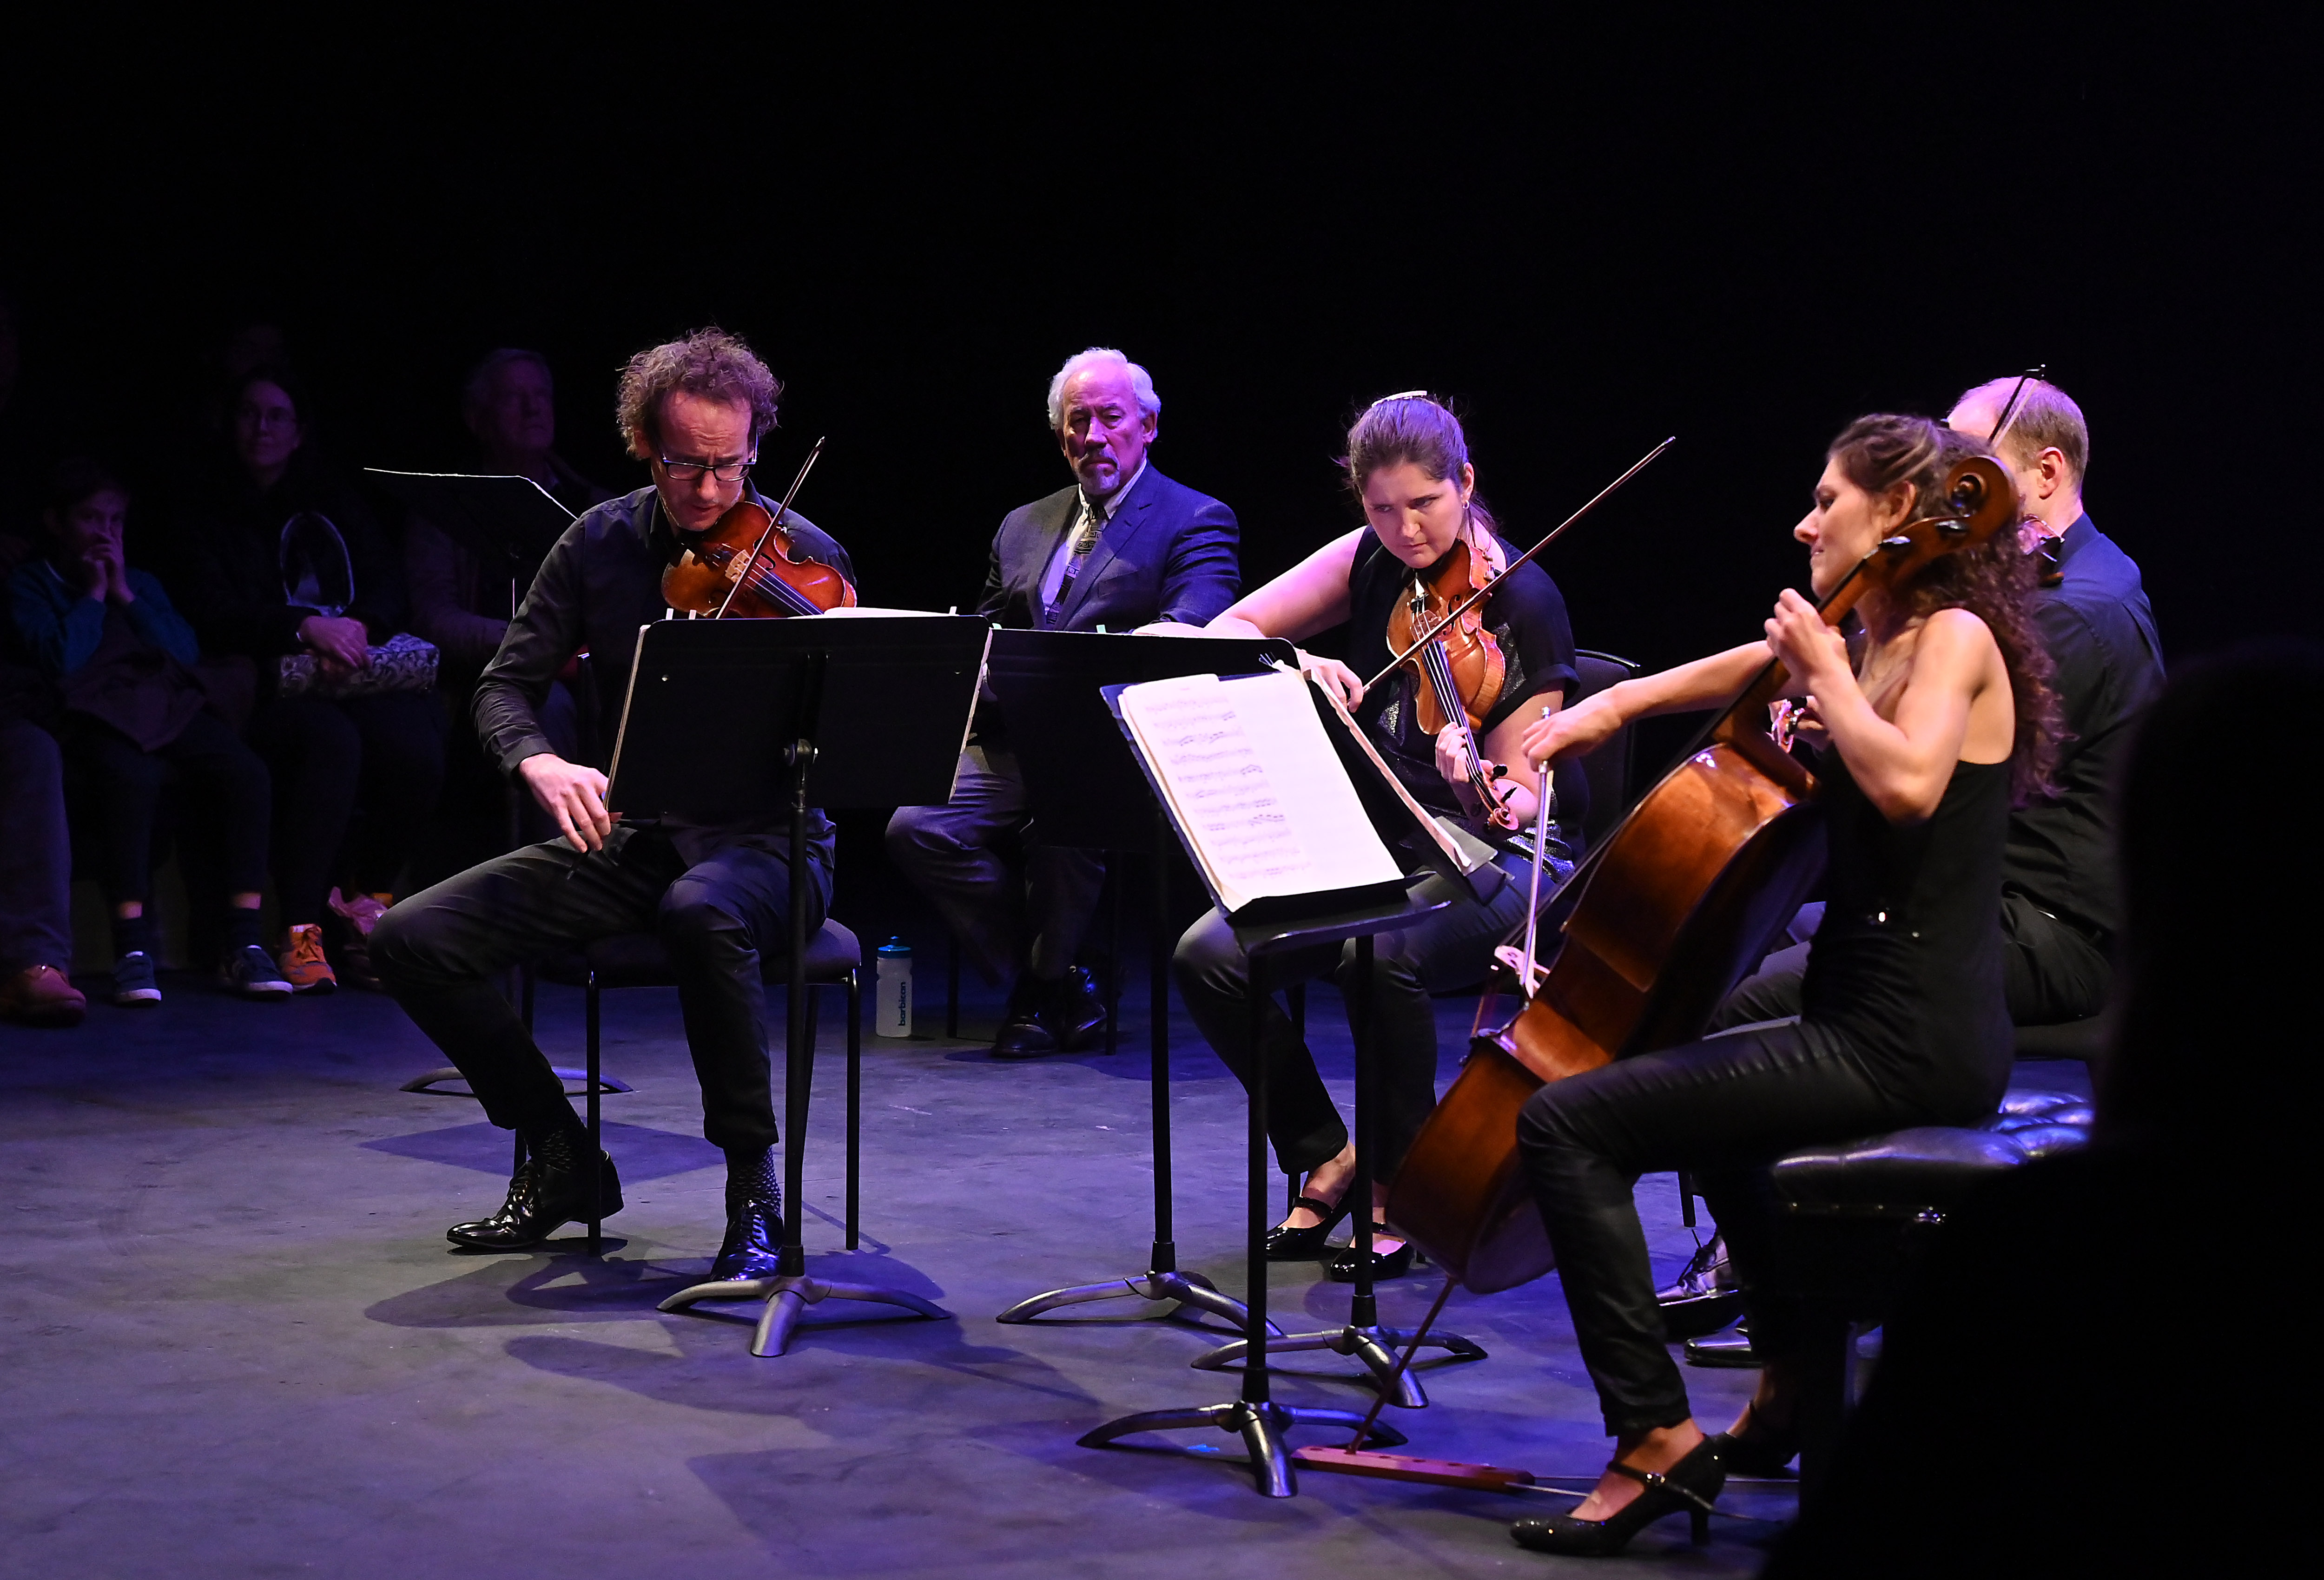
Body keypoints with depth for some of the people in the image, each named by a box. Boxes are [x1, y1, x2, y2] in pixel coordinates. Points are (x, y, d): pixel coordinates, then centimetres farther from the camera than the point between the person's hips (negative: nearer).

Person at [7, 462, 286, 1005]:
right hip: (98, 714, -4)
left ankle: (244, 942, -30)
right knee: (131, 776, -41)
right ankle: (133, 948, -40)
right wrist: (93, 594, 5)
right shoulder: (30, 586, 15)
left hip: (170, 708, 4)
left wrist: (125, 596, 8)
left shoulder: (142, 583, 29)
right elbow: (60, 659, -4)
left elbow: (188, 651, 12)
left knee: (245, 770, -28)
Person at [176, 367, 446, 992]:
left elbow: (389, 588, 12)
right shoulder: (213, 518, 16)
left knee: (415, 741, -33)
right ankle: (302, 933, -37)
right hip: (272, 687, -2)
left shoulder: (336, 504, 24)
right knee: (332, 739, -38)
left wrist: (357, 625, -13)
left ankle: (365, 905, -14)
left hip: (357, 677, 2)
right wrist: (307, 627, -17)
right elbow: (215, 615, -1)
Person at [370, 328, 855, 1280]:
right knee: (412, 938, -13)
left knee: (700, 910, -42)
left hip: (764, 842, -5)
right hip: (626, 837, 5)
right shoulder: (601, 543, 4)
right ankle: (562, 1160, 5)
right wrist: (540, 763, -19)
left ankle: (755, 1189, -25)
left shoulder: (802, 558, -7)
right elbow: (506, 686, 5)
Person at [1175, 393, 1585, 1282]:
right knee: (1210, 956, -18)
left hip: (1500, 859, -5)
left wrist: (1490, 796, -37)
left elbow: (1520, 789, -14)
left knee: (1382, 954, -37)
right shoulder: (1371, 565, 2)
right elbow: (1224, 635, 2)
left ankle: (1402, 1185, -14)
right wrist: (1294, 667, -18)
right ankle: (1326, 1158, 2)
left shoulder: (1523, 605, -12)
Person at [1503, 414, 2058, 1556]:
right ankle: (1792, 1388, 42)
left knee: (1565, 1121, -16)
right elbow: (1752, 669, 33)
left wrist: (1826, 672, -17)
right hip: (1891, 1026, 11)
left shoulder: (1955, 637, -11)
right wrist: (1617, 702, 20)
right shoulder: (1882, 644, 16)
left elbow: (1906, 784, -31)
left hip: (1904, 1042, -11)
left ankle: (1656, 1438, -16)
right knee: (1710, 1095, 39)